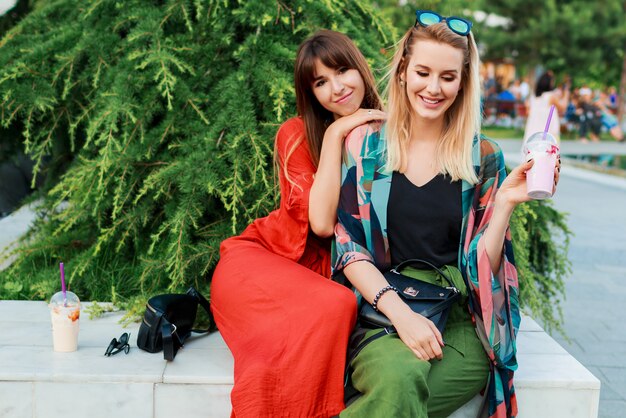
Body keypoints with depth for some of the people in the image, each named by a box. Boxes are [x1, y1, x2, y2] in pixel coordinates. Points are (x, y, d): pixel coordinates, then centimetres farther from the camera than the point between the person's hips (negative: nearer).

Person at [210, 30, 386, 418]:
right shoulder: (298, 134, -3)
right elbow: (321, 222, -17)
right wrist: (334, 134, -16)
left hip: (328, 272, 3)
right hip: (261, 258, -2)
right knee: (336, 306, -35)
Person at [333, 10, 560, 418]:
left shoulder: (483, 159, 7)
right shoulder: (364, 145, 5)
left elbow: (480, 267, 5)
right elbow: (348, 246, 1)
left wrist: (505, 203, -10)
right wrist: (399, 311, -14)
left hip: (458, 323, 0)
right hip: (380, 311, 0)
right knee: (399, 380, -35)